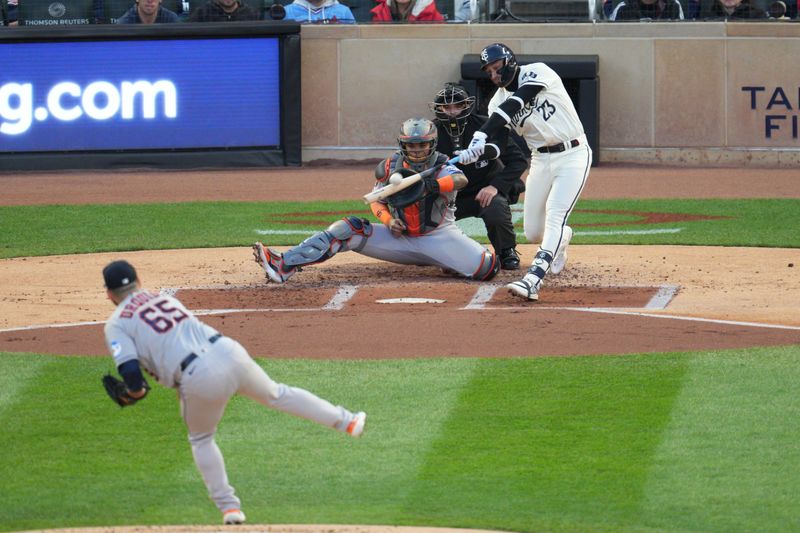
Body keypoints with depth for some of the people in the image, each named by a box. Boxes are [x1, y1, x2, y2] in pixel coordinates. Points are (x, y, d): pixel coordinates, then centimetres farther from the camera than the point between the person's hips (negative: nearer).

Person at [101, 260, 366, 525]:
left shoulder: (116, 324, 7)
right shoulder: (165, 299, 25)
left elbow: (131, 374, -5)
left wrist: (134, 393, 16)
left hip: (200, 377, -4)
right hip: (228, 351, 4)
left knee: (201, 439, 22)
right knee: (276, 394, 28)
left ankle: (229, 505, 17)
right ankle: (345, 421, 34)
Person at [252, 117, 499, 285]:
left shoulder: (442, 168, -12)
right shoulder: (391, 167, 0)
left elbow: (461, 180, -36)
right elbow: (376, 200, 10)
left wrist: (431, 186, -54)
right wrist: (388, 220, -12)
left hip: (438, 235, -3)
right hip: (400, 237, 3)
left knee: (487, 269, -26)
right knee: (349, 229, -15)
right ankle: (285, 265, -25)